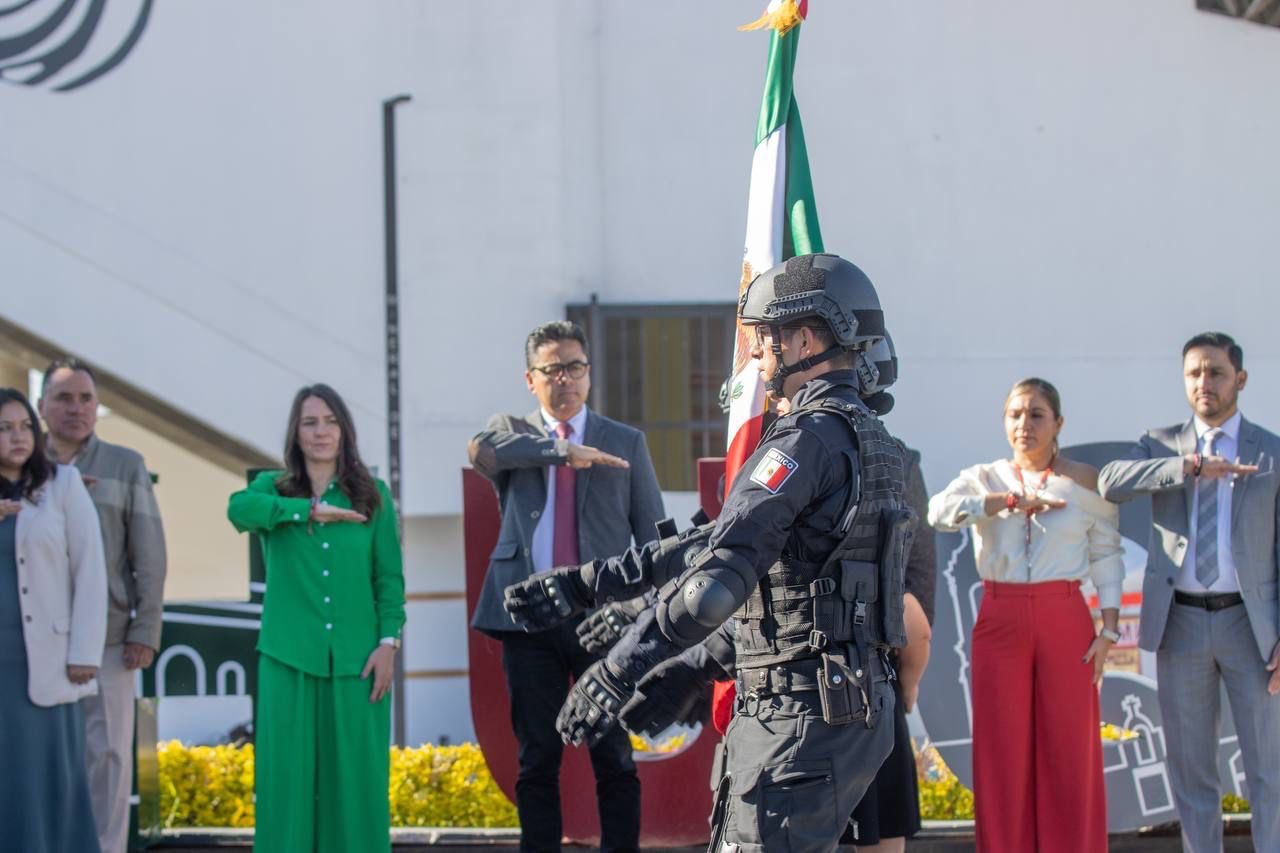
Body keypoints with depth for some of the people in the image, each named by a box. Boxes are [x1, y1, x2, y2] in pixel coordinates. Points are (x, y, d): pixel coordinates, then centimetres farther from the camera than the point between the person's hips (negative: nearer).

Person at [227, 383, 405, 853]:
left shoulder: (373, 495, 8)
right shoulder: (274, 487, 7)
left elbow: (389, 578, 5)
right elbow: (239, 508, -17)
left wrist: (388, 642, -5)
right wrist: (311, 510, -19)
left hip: (356, 657, 0)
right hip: (290, 656, 0)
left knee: (355, 774, 2)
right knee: (289, 772, 0)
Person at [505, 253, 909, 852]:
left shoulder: (811, 437, -15)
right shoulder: (867, 437, 18)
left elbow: (720, 574, -26)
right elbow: (717, 542, 21)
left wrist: (616, 671, -24)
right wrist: (583, 585, 20)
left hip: (804, 716, -10)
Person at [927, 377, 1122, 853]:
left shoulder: (1085, 482, 5)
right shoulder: (984, 479, 7)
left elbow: (1106, 555, 5)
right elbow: (941, 511, -12)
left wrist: (1109, 629, -3)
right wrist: (1016, 501, -16)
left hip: (1065, 622, -1)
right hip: (1000, 620, 1)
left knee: (1068, 752, -2)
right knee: (1002, 755, 1)